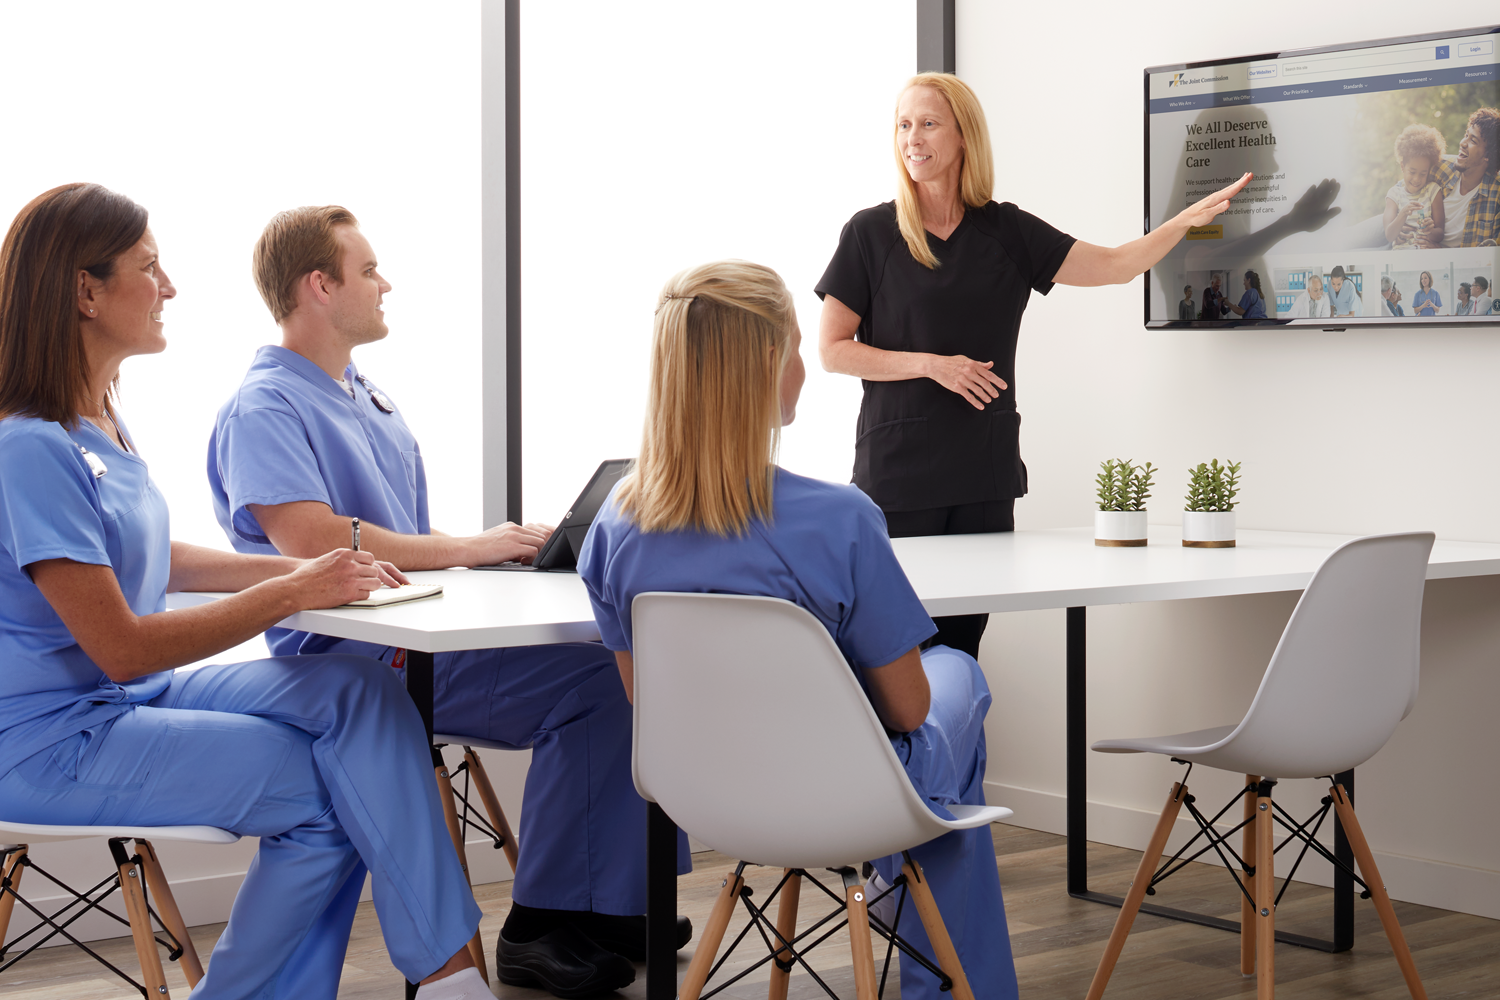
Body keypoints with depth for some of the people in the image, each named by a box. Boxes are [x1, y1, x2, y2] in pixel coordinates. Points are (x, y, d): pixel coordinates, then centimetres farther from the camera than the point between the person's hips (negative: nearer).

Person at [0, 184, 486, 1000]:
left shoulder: (100, 419, 9)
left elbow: (155, 563, 20)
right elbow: (122, 648, -21)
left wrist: (303, 569, 5)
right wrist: (293, 593, -18)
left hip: (137, 696, 9)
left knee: (357, 690, -12)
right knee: (328, 788, -17)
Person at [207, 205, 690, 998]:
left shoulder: (369, 401, 24)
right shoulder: (263, 409, -8)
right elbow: (311, 538, -23)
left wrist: (509, 547, 6)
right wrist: (468, 549, -18)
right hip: (348, 665, -9)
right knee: (594, 681, -24)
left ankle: (612, 902, -2)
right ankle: (542, 928, -14)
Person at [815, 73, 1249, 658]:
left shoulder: (1006, 231, 8)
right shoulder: (870, 234, 0)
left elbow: (1114, 266, 7)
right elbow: (832, 350, -1)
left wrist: (1188, 219, -6)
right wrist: (931, 364, -11)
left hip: (985, 470, 3)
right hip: (898, 471, -3)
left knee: (963, 639, 3)